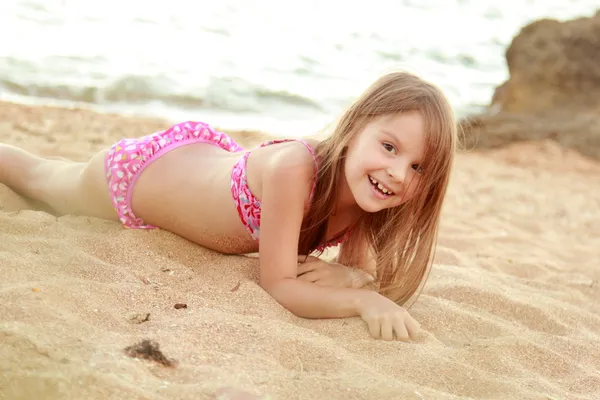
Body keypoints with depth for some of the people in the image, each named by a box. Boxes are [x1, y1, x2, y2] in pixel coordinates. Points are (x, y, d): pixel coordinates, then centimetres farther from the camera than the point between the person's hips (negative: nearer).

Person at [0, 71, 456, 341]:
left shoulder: (367, 192, -27)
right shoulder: (294, 168, -46)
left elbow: (367, 269, -14)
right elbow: (279, 285, -42)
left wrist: (352, 277, -36)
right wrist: (364, 300, -54)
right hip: (137, 172, -4)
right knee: (41, 179, 30)